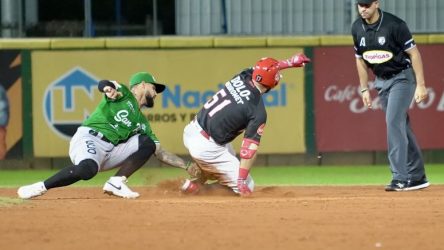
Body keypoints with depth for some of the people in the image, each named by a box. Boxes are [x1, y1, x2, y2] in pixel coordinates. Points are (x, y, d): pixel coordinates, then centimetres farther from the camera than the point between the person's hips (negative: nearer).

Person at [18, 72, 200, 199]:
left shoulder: (142, 122, 25)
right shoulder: (123, 94, 8)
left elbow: (160, 153, 24)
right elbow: (102, 84, -13)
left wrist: (187, 166, 17)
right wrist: (109, 88, -37)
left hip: (110, 152, 7)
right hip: (88, 138, -7)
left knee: (148, 143, -2)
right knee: (88, 169, -38)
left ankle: (117, 182, -14)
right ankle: (40, 188, -26)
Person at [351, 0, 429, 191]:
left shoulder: (394, 24, -20)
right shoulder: (357, 28, -2)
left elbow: (413, 53, -16)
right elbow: (361, 59, 11)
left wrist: (421, 85, -19)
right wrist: (364, 89, 10)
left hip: (402, 77, -6)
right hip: (381, 81, 6)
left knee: (394, 121, -20)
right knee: (400, 126, 10)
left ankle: (400, 178, -22)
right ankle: (417, 177, 18)